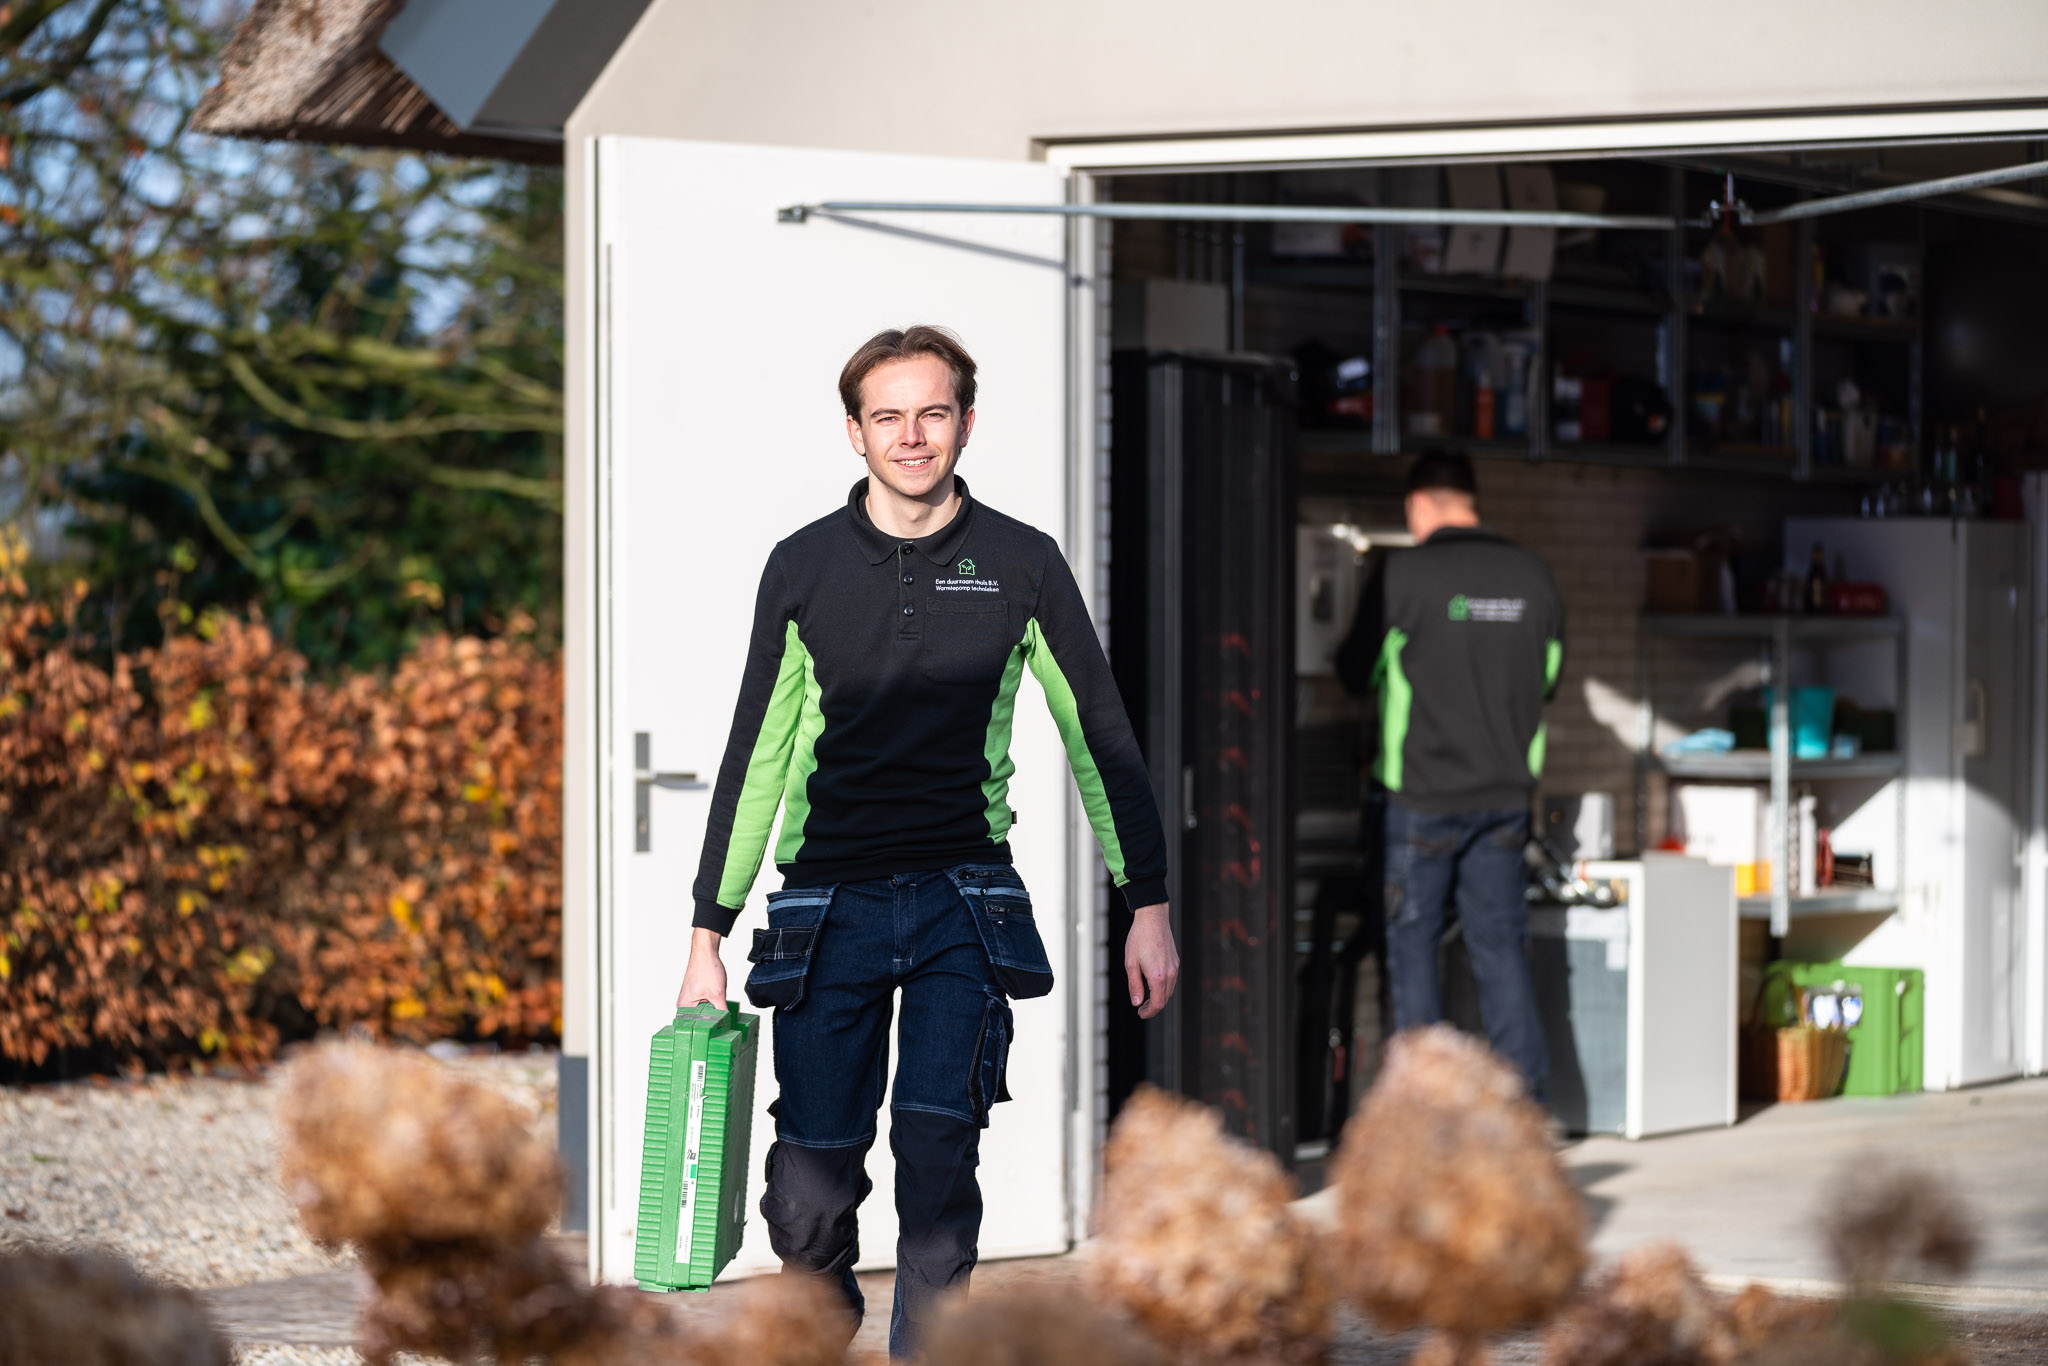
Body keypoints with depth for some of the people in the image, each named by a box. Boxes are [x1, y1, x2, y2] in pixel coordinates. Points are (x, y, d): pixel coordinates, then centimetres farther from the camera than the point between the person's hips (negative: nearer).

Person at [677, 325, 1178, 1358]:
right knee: (807, 1200, -3)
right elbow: (756, 758, 10)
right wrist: (707, 936, 8)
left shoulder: (1020, 564, 4)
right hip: (829, 905, 1)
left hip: (963, 900, -1)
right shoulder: (804, 567, 6)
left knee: (937, 1148, -18)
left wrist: (1149, 904, 6)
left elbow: (1098, 734, 10)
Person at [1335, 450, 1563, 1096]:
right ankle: (1526, 1088, 6)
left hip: (1426, 793, -4)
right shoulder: (1532, 575, 3)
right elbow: (1548, 679, 13)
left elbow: (1357, 672, 0)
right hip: (1507, 789, 4)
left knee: (1413, 944, 5)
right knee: (1501, 944, 9)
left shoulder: (1403, 574, -11)